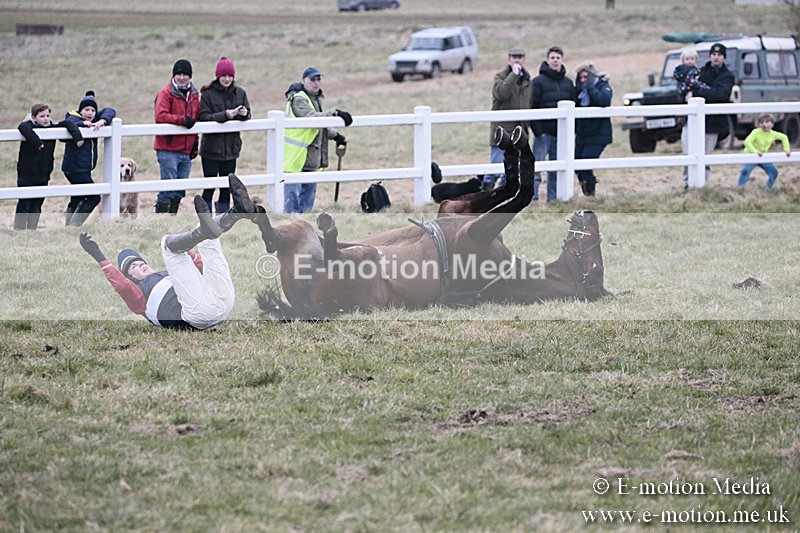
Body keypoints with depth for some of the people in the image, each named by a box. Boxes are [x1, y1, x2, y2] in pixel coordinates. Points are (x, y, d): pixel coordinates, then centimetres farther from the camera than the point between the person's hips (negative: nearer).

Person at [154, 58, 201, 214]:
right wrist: (182, 120, -26)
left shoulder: (194, 94, 13)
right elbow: (160, 116, -20)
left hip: (186, 150, 7)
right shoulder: (166, 93, -8)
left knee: (180, 190, 11)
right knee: (168, 188, -9)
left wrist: (195, 143, 18)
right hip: (168, 150, -7)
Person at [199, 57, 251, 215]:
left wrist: (244, 114, -14)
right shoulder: (208, 93, -6)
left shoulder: (239, 93, 6)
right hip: (211, 147, -4)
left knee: (227, 188, 9)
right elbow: (204, 117, -14)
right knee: (209, 187, -2)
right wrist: (225, 115, -25)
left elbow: (247, 116, 10)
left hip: (231, 148, 4)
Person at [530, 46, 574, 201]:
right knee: (536, 168, -7)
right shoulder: (538, 81, -4)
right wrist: (538, 130, -15)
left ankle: (553, 199, 14)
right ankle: (532, 199, -6)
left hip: (561, 134, 5)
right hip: (544, 133, -5)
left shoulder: (568, 83, 12)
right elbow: (532, 107, -9)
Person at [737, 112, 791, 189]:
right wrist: (756, 151, -47)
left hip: (763, 157, 5)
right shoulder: (756, 132, -24)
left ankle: (770, 187, 18)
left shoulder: (773, 134, -9)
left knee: (774, 171, -1)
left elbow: (784, 137, 9)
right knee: (745, 170, -28)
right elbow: (747, 142, -35)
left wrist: (786, 149, -4)